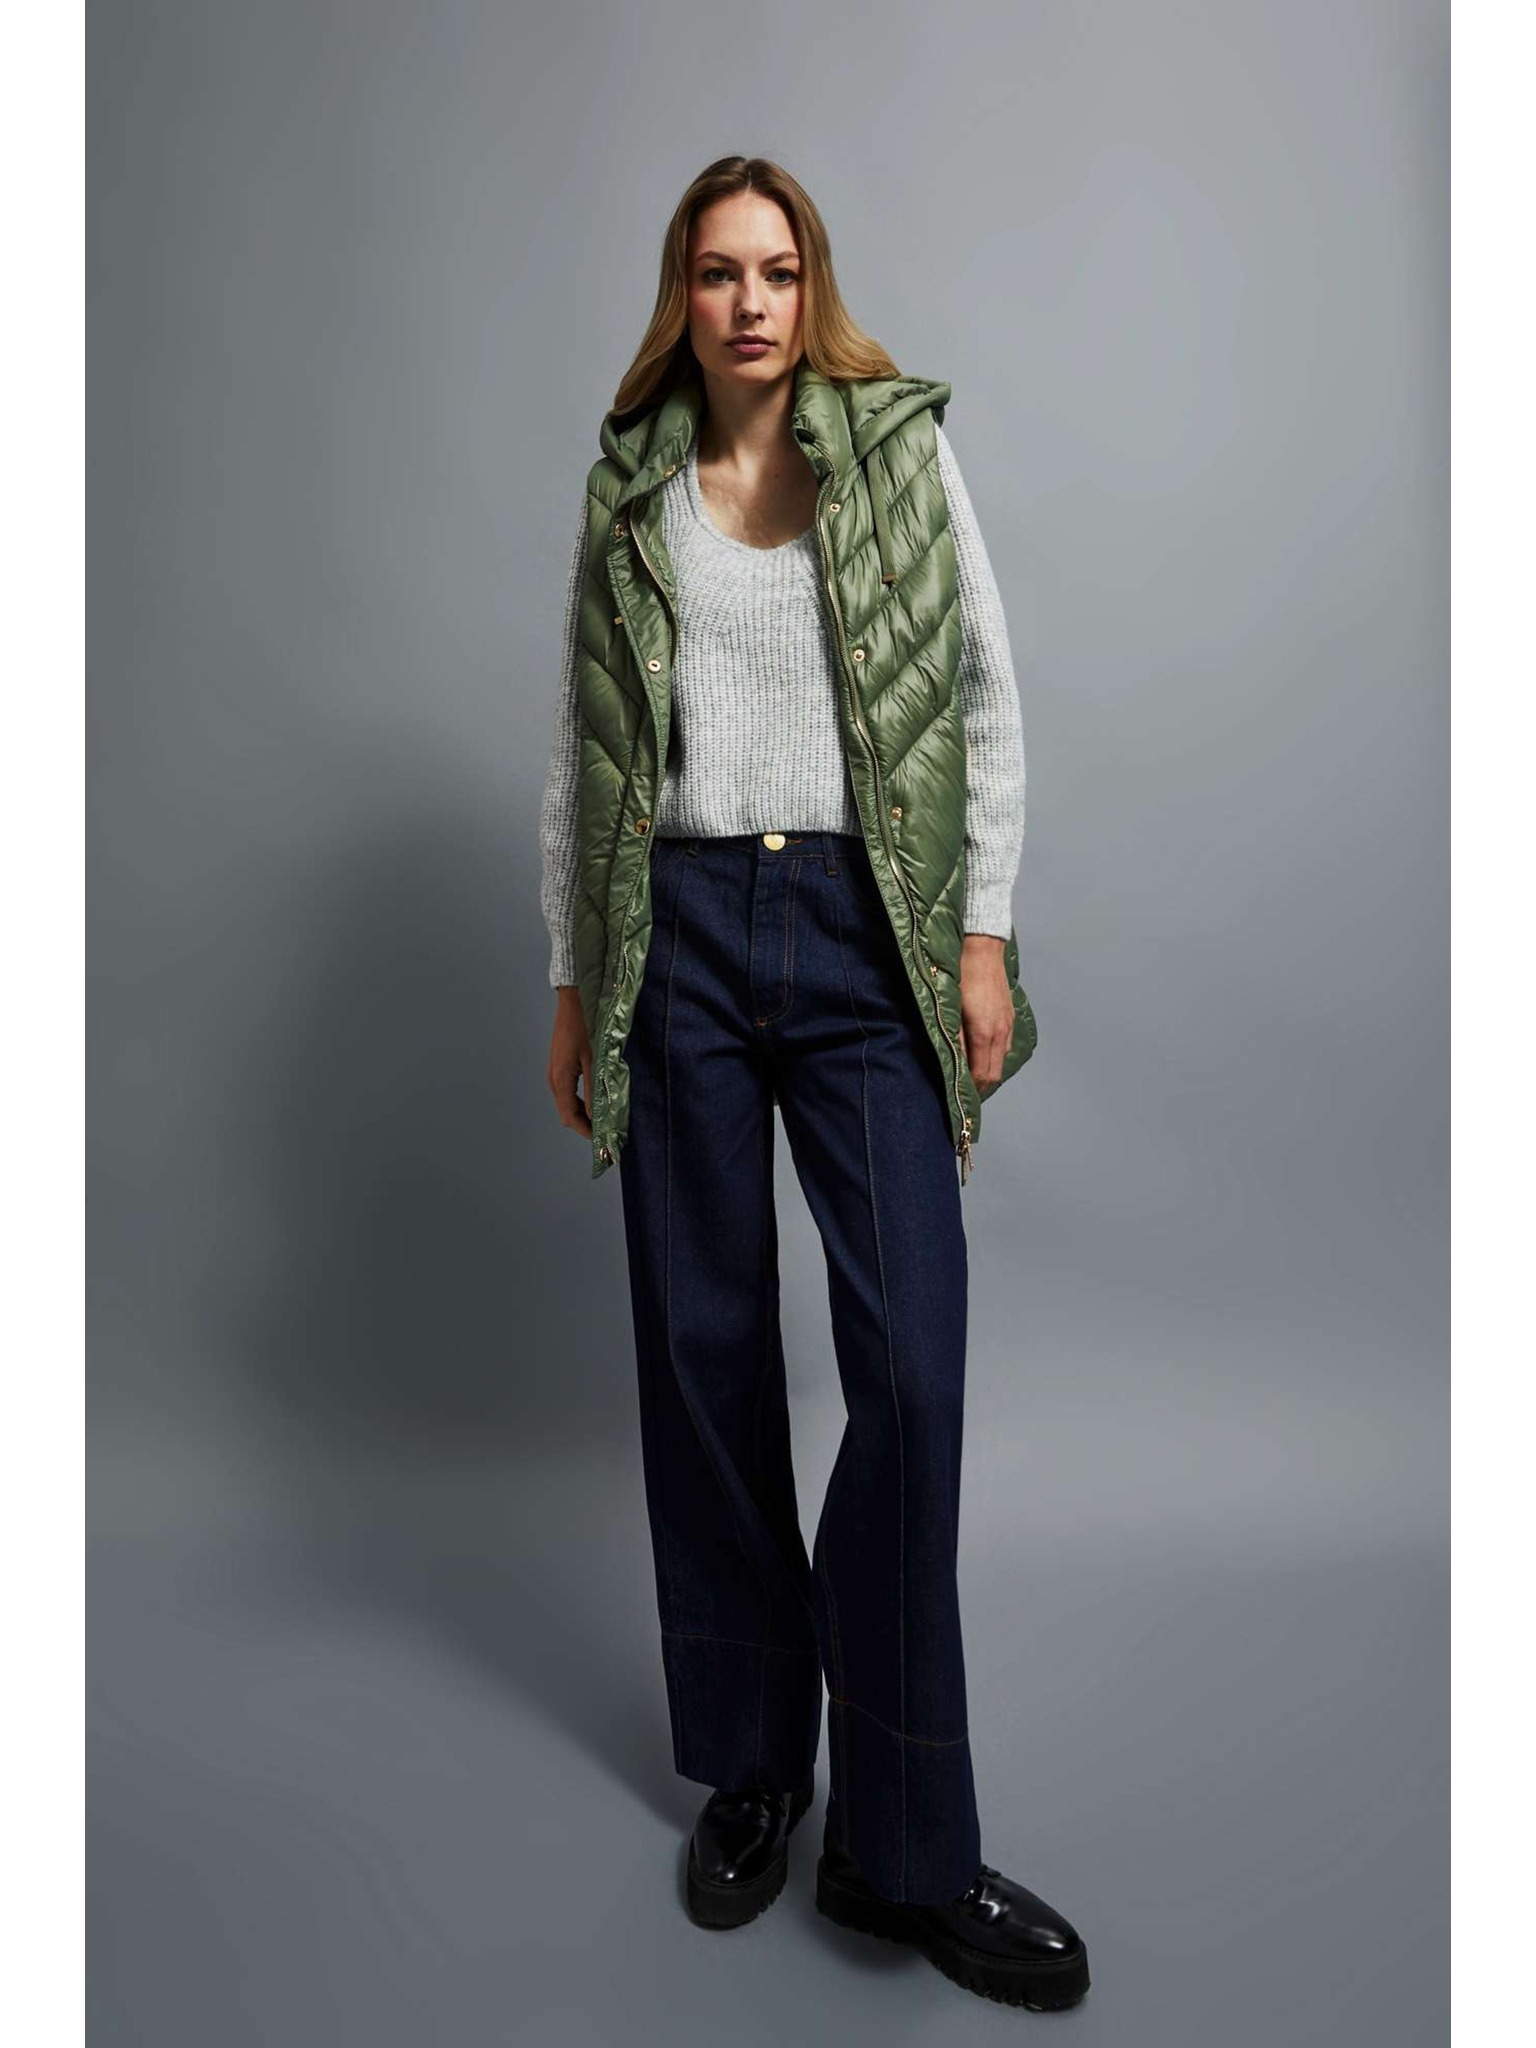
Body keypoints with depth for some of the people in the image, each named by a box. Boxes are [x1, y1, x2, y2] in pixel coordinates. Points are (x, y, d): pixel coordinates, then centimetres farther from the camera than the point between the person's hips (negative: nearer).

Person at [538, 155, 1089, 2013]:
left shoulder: (904, 450, 10)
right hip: (679, 934, 2)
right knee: (703, 1351, 5)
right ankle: (748, 1770, 24)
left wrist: (984, 932, -1)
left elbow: (989, 700, 7)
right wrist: (573, 980, 8)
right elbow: (579, 754, 12)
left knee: (913, 1366, -10)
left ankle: (904, 1846, 8)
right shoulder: (627, 490, 13)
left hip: (863, 930, -1)